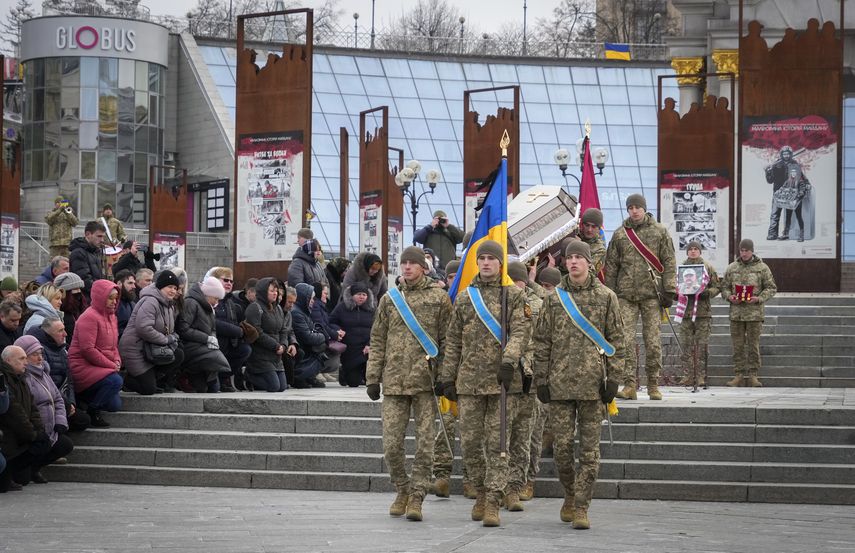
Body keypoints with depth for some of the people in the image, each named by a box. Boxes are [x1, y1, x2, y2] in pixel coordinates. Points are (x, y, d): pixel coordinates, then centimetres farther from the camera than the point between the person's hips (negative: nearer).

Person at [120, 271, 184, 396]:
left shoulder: (169, 305, 14)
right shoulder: (150, 302, -18)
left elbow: (168, 329, 24)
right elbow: (143, 328, -29)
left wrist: (172, 336, -2)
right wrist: (166, 340, -19)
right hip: (135, 349, -9)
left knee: (178, 355, -12)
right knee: (148, 389, -13)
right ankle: (130, 380, 17)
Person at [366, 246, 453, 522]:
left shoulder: (439, 298, 4)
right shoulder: (389, 299, 12)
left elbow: (447, 341, 4)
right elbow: (377, 342, 14)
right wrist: (373, 379, 8)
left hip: (425, 382, -2)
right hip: (393, 382, 2)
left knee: (424, 444, -2)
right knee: (391, 445, 1)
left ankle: (416, 497, 5)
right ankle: (403, 491, 20)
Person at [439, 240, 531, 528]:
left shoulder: (514, 295, 3)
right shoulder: (464, 298, 13)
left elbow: (520, 332, -8)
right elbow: (453, 341, 14)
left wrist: (509, 361, -25)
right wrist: (448, 378, 10)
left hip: (501, 380, -3)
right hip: (469, 381, 3)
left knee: (497, 443, -4)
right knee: (470, 441, 5)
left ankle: (492, 504, -4)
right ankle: (482, 491, 24)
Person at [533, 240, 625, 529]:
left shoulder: (606, 297, 5)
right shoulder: (554, 299, 9)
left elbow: (616, 341, 4)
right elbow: (542, 341, 10)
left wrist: (613, 380, -3)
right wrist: (541, 380, 4)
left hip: (592, 383, -1)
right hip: (559, 383, 1)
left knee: (589, 449, -1)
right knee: (561, 446, 2)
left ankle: (581, 507, 3)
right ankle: (570, 495, 24)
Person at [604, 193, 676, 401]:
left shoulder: (659, 232, 5)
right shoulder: (619, 234, 10)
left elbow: (669, 262, 4)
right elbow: (611, 265, 13)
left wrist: (669, 290, -3)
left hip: (651, 293, -1)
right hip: (626, 294, 1)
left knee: (653, 341, 0)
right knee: (625, 340, -6)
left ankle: (653, 385, 9)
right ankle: (630, 384, -3)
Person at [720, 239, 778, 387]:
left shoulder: (762, 268, 3)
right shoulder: (732, 268, 11)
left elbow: (771, 288, 4)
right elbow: (724, 286, 15)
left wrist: (759, 298, -12)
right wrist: (729, 296, -6)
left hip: (755, 313, -2)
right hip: (736, 312, 2)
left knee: (753, 345, 0)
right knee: (738, 346, 3)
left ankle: (753, 375, 4)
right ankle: (739, 375, 7)